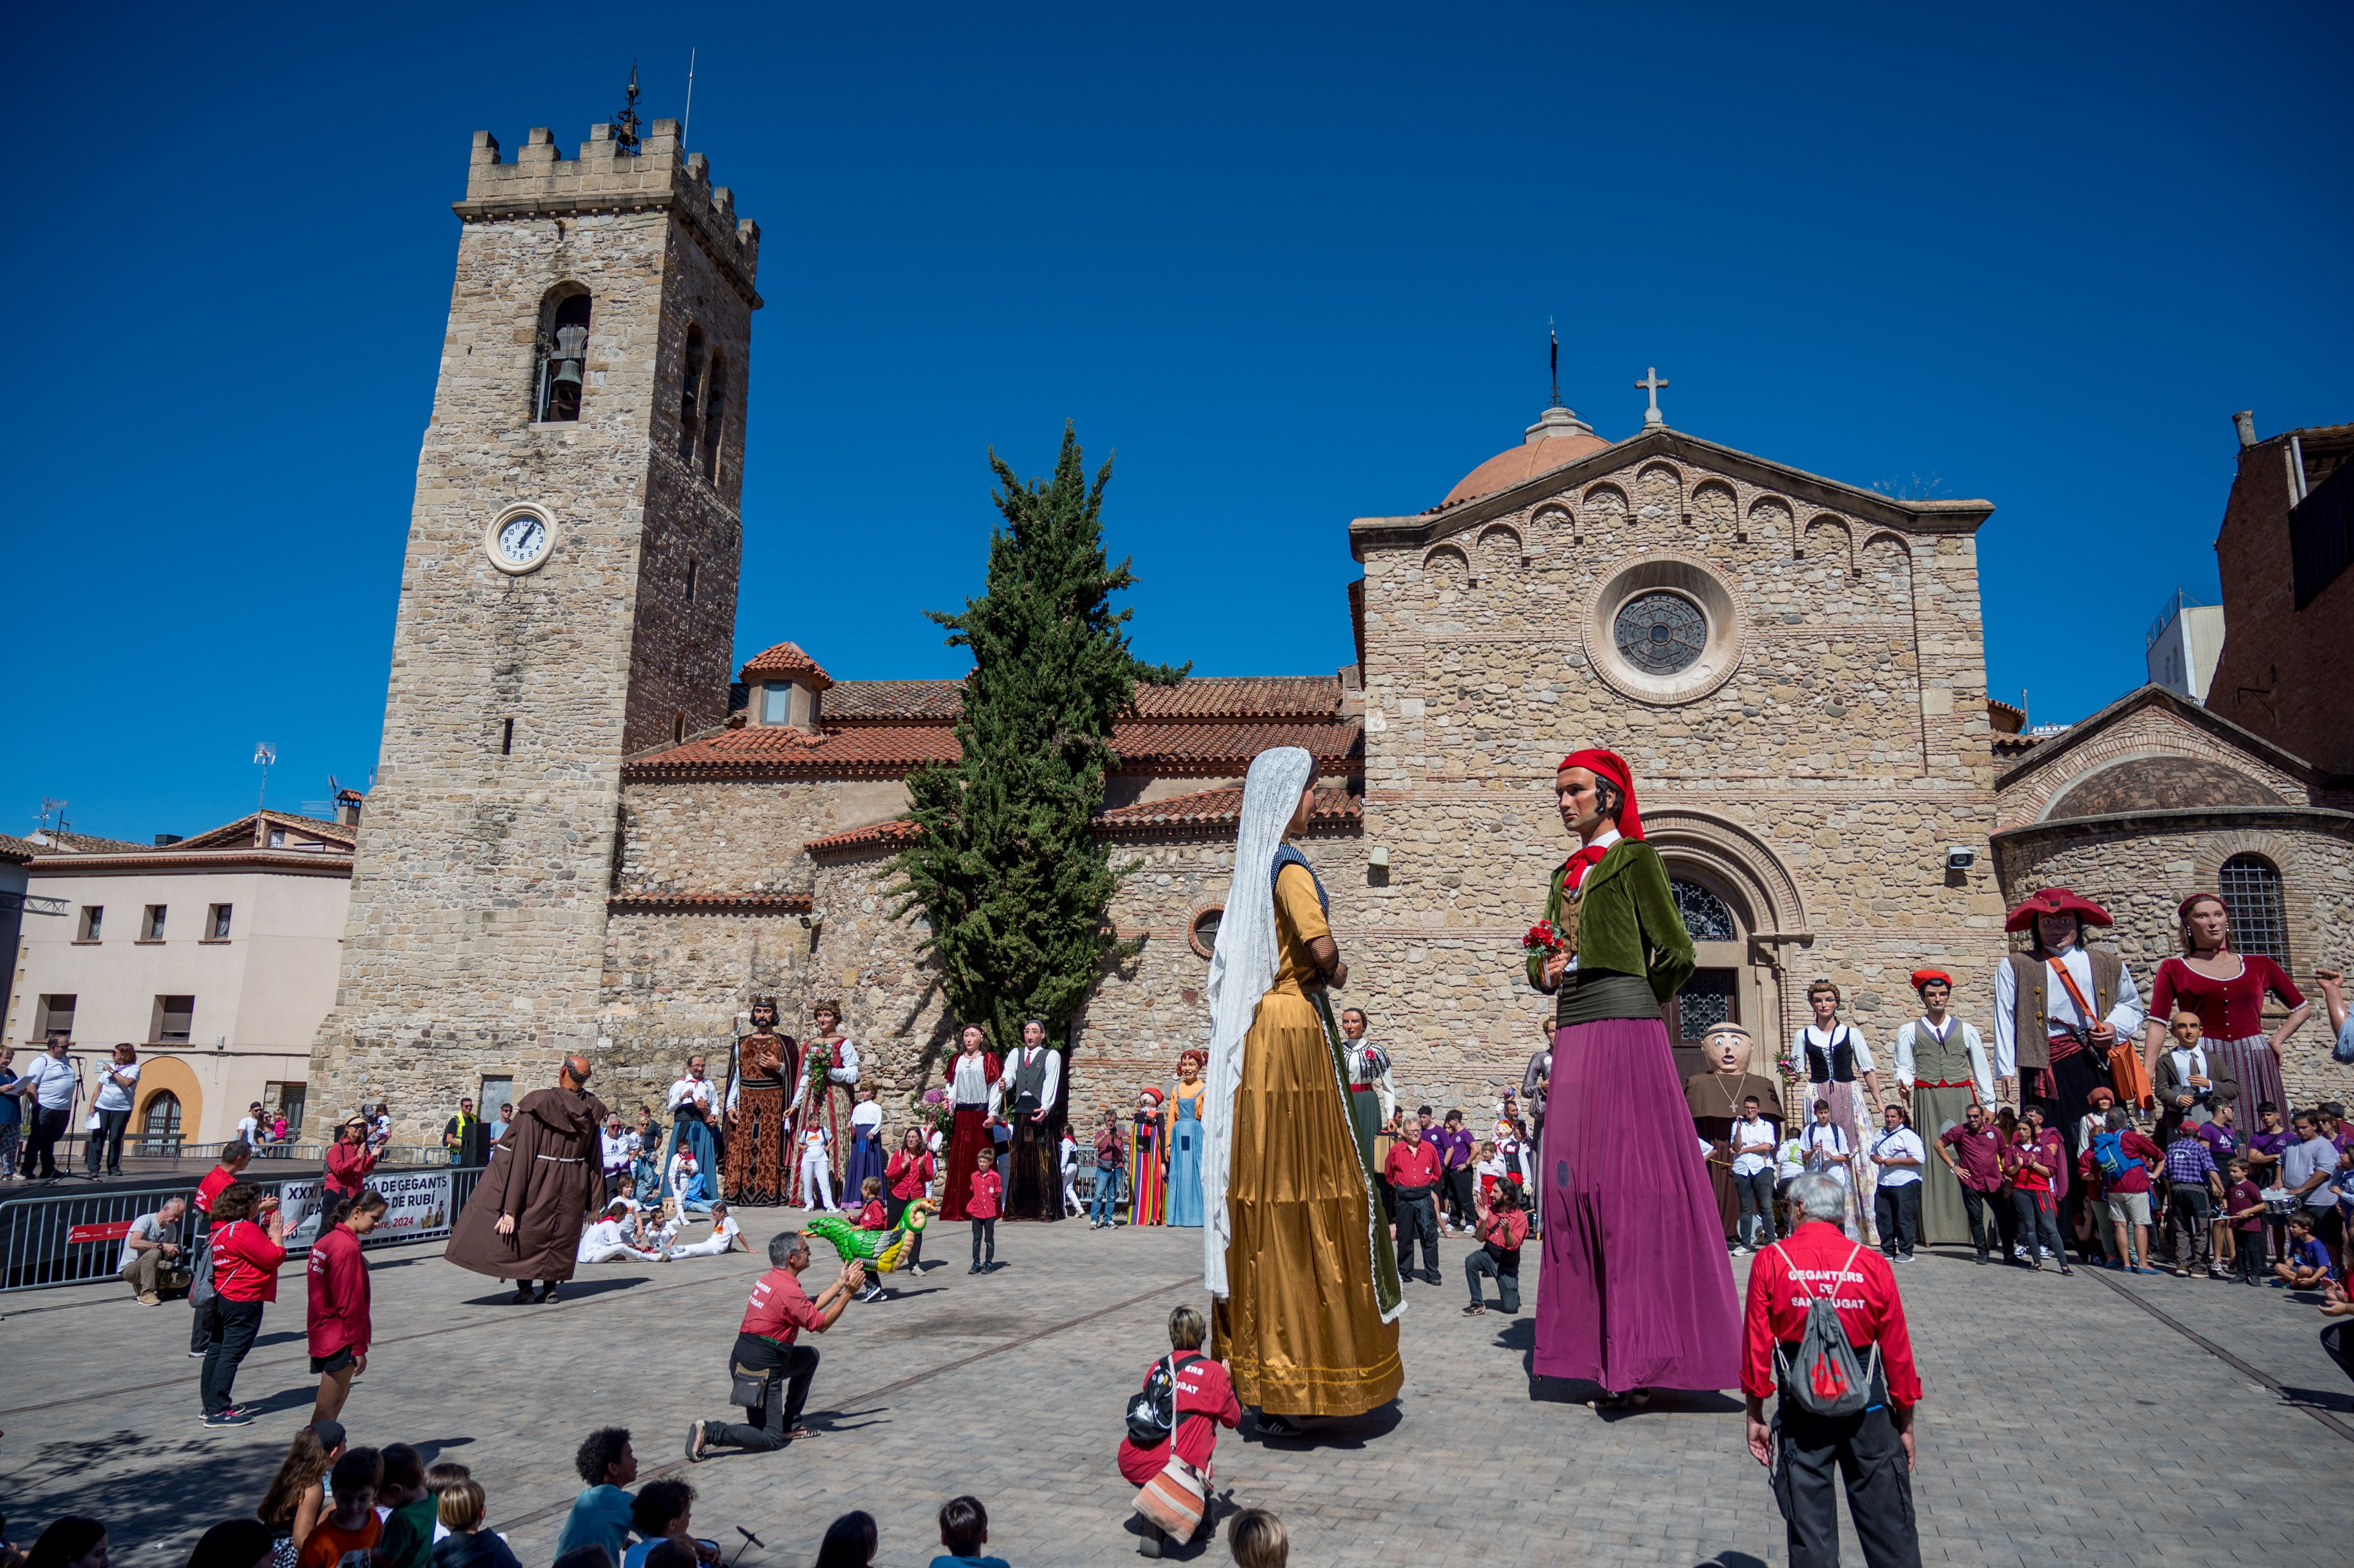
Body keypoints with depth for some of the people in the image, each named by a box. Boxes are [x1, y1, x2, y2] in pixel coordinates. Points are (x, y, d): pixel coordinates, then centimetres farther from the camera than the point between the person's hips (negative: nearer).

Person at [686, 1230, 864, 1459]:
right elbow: (821, 1324, -12)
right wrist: (848, 1293, -7)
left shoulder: (770, 1279, 8)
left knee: (810, 1356, 23)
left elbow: (810, 1307, 14)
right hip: (760, 1369, -9)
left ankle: (790, 1424, 23)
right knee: (770, 1440, -2)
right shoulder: (788, 1290, -21)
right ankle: (710, 1432, -11)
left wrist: (841, 1282, 16)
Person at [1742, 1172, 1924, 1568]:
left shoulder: (1770, 1261, -6)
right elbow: (1898, 1354, 1)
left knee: (1809, 1521, 8)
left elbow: (1756, 1346, -5)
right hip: (1867, 1403, 1)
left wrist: (1756, 1416, 5)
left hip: (1801, 1407, -1)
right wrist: (1905, 1423, 13)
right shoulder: (1872, 1264, -3)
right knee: (1887, 1518, 12)